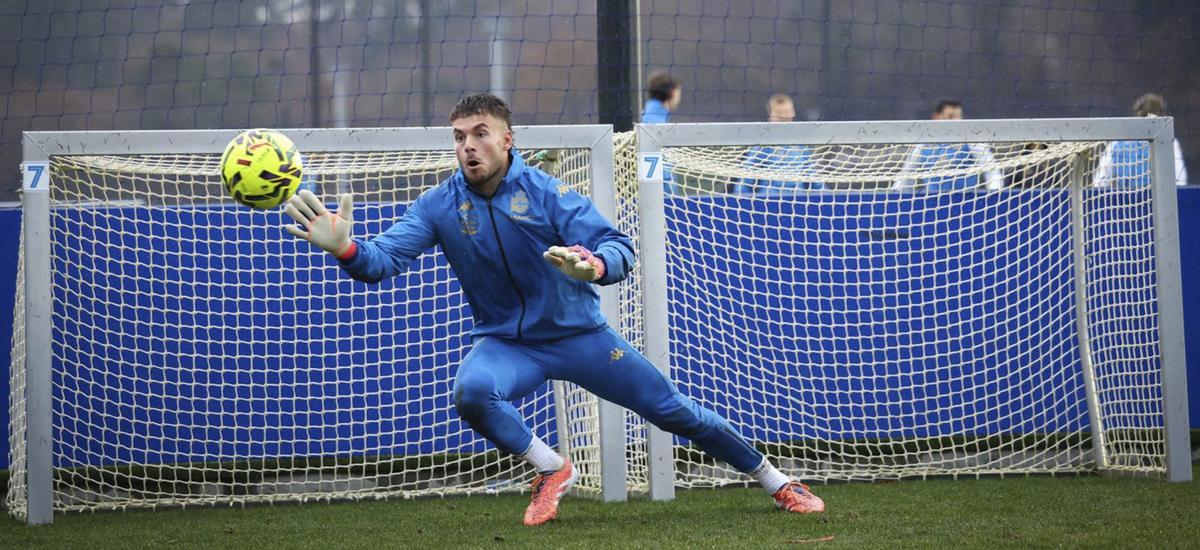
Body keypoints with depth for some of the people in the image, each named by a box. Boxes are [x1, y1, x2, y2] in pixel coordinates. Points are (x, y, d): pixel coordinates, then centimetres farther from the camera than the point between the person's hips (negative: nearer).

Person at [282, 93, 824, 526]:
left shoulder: (546, 192, -17)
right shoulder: (439, 206, -10)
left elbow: (619, 248, -23)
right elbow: (385, 257, -21)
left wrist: (593, 265, -47)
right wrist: (346, 248, -44)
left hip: (577, 333, -1)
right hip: (505, 343, 1)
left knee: (673, 411, 4)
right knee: (471, 391, -33)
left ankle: (775, 481, 25)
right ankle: (551, 470, -6)